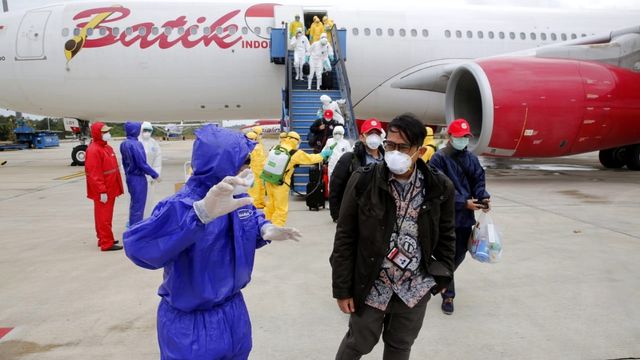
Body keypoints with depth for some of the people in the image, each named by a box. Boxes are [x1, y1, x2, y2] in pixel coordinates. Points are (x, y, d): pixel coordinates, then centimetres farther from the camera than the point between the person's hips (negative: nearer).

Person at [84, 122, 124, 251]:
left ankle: (103, 238, 27)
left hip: (110, 188, 9)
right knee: (104, 216, -3)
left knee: (105, 215, 17)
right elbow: (94, 174, -22)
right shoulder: (94, 150, -17)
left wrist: (116, 186, 19)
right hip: (102, 191, -9)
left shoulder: (107, 147, 13)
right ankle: (107, 243, 1)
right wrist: (102, 191, -24)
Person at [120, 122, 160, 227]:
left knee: (134, 204, 20)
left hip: (130, 177, 9)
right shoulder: (136, 144, -21)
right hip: (138, 178, -9)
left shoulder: (124, 144, 5)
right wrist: (155, 175, -12)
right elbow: (142, 163, -22)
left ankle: (132, 227, 29)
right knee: (138, 206, 0)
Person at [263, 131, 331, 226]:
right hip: (281, 184, -7)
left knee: (271, 204, 22)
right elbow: (310, 158, 2)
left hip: (269, 181, 7)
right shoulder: (296, 153, -10)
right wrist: (322, 155, 17)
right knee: (281, 209, 3)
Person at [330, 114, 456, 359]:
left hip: (415, 288, 2)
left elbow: (446, 236, 7)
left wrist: (443, 275, 6)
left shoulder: (439, 187, -7)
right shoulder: (363, 181, -13)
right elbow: (345, 238, -9)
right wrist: (342, 288, -8)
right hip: (371, 286, -2)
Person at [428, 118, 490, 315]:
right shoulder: (439, 158, -10)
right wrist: (464, 202, -20)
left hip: (465, 216, 6)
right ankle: (448, 295, 14)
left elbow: (479, 182, 9)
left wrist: (483, 197, -13)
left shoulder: (472, 158, 9)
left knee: (460, 253, 17)